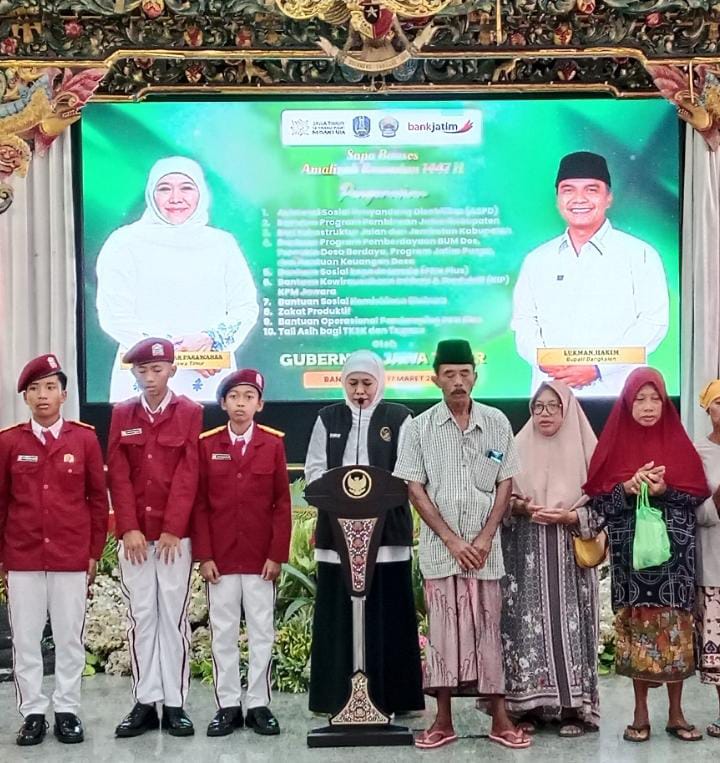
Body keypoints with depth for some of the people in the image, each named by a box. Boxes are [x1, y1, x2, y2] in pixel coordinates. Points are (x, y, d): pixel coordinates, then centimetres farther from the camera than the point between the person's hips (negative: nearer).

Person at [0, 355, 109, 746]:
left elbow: (98, 498, 4)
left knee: (70, 637, 7)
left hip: (72, 556, 0)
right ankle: (33, 713, 18)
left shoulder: (85, 439, 0)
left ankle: (67, 711, 18)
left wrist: (95, 552, 3)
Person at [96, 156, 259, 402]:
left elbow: (246, 307, 8)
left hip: (210, 379, 2)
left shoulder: (222, 244, 10)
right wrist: (177, 350, -13)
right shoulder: (126, 243, 1)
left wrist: (211, 339, -12)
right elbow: (114, 317, -4)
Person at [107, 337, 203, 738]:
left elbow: (188, 475, -6)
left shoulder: (191, 413, 0)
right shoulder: (122, 414, 7)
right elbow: (118, 476, 2)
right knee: (141, 617, 6)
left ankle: (175, 704, 10)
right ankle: (146, 703, 13)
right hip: (134, 534, 2)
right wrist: (129, 529, -8)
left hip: (175, 534, -2)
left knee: (174, 616, 3)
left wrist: (172, 529, -12)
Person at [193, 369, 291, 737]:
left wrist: (278, 554, -6)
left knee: (261, 633, 6)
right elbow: (199, 504, 1)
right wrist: (204, 555, -5)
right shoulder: (207, 444, 2)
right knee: (223, 634, 6)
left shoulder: (273, 444, 1)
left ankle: (259, 705, 16)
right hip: (220, 557, 0)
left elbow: (282, 503, 0)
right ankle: (228, 705, 15)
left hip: (261, 557, 0)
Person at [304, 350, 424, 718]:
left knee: (386, 611, 1)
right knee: (338, 611, 4)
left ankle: (388, 695, 10)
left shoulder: (399, 417, 4)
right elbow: (314, 469, 7)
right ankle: (336, 695, 12)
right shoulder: (328, 418, 11)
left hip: (387, 526, -2)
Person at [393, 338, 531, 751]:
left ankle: (500, 718, 15)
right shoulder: (420, 427, -1)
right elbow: (415, 489, -2)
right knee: (443, 630, 5)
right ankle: (443, 720, 14)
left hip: (485, 547, 1)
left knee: (489, 629, 6)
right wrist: (452, 540, -8)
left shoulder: (497, 422, 3)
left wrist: (485, 537, -6)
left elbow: (505, 484, 4)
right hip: (440, 549, 0)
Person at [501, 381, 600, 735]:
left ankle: (573, 708, 2)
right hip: (526, 553, 1)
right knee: (527, 622, -4)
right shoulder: (518, 448, 7)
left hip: (569, 552, -1)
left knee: (567, 623, -5)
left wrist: (568, 516, -12)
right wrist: (522, 507, -12)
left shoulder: (584, 451, 5)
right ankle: (528, 705, 3)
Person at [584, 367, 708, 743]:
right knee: (636, 626, 2)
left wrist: (665, 491, -15)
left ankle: (676, 713, 12)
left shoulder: (677, 442, 6)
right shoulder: (615, 443, 5)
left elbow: (697, 496, 2)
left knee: (674, 627, 1)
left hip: (674, 551, 0)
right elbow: (598, 499, 1)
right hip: (630, 552, 0)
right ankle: (640, 714, 12)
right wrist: (627, 488, -17)